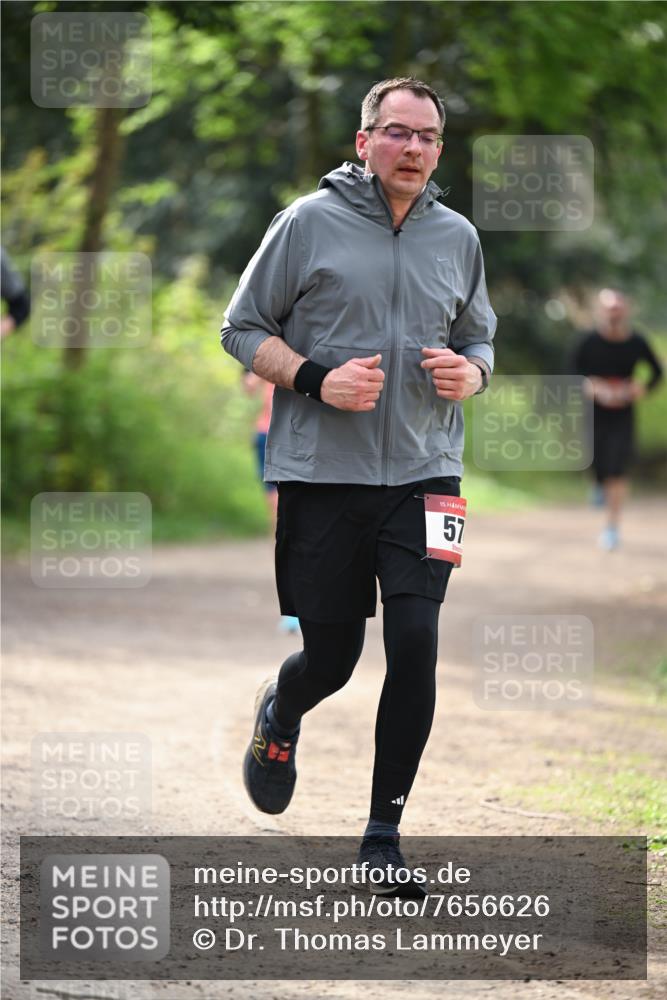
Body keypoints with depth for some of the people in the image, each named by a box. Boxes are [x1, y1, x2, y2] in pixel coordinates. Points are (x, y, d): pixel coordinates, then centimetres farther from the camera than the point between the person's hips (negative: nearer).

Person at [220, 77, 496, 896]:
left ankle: (384, 833, 2)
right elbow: (242, 328, 2)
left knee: (415, 644, -10)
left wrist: (467, 373, -2)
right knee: (331, 652, 5)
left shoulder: (457, 238, 9)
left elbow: (480, 339, 21)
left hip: (423, 475, 2)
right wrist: (316, 378, -14)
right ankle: (280, 713, 43)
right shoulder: (309, 223, -3)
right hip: (322, 473, -2)